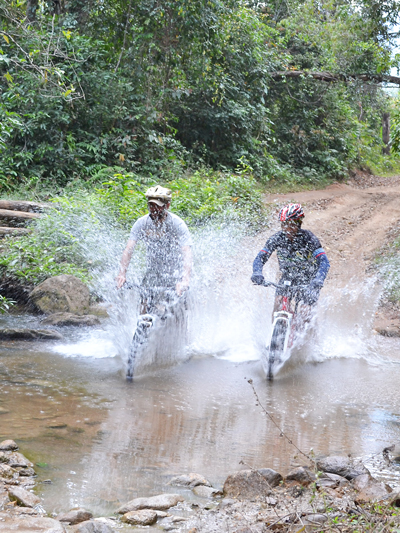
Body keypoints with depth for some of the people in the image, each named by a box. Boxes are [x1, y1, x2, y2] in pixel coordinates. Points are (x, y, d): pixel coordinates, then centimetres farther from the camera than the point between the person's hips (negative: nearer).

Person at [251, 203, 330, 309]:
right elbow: (260, 258, -17)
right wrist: (257, 273, -39)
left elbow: (324, 262, -30)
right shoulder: (277, 238, -15)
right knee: (278, 309, -16)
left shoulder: (308, 238, -22)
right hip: (287, 277, 2)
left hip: (308, 278, -2)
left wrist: (318, 280, -48)